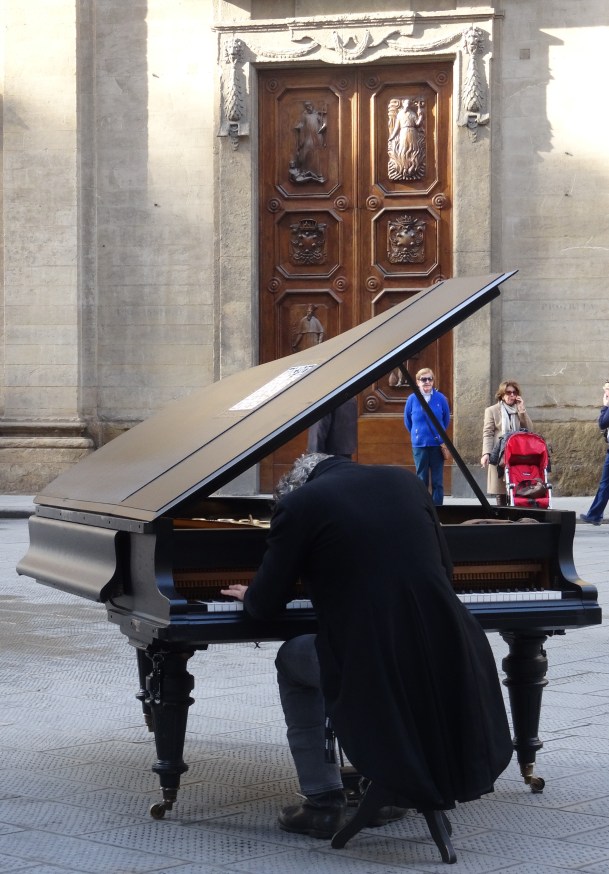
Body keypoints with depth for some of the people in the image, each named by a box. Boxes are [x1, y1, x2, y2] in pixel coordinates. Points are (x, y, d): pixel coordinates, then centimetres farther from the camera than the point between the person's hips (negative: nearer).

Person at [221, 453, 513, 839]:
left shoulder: (300, 504, 1)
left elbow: (266, 605, 5)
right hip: (446, 659, 4)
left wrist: (249, 595, 29)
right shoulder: (406, 481, 15)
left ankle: (324, 803, 22)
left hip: (373, 664, -4)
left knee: (291, 660, 27)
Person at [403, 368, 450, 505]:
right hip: (419, 445, 0)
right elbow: (407, 421, 11)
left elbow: (446, 419, 11)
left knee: (437, 480, 3)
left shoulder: (440, 398, -4)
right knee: (421, 479, 5)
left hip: (437, 444, 0)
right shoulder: (412, 399, -3)